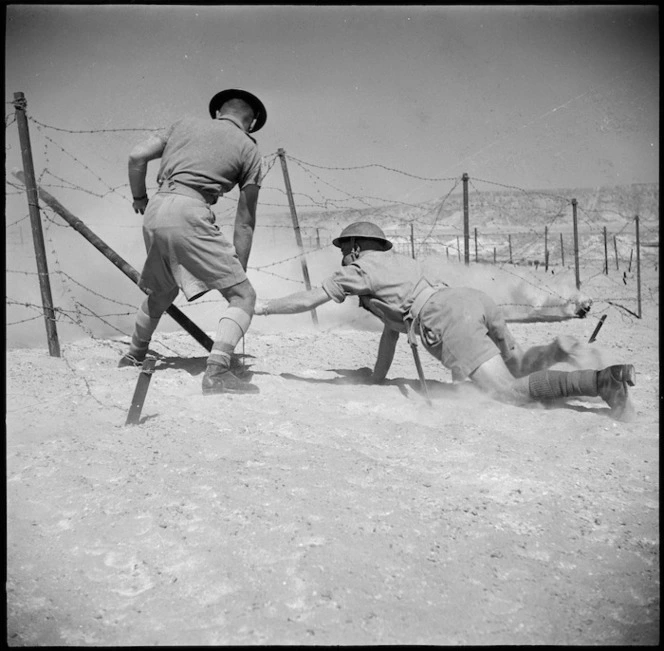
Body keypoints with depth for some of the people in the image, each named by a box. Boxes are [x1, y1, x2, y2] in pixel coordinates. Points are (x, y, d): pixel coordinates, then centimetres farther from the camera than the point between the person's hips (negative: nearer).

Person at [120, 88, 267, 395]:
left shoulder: (186, 124, 22)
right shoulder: (248, 148, 12)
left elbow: (136, 156, 10)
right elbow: (245, 222, 10)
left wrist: (139, 198, 26)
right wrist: (239, 269, 15)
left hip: (155, 211, 6)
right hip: (189, 212, -6)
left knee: (162, 291, 29)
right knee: (243, 296, -1)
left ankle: (134, 355, 45)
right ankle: (217, 371, -18)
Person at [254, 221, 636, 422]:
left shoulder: (358, 271, 10)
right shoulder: (398, 262, 33)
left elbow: (307, 301, 12)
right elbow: (394, 322, 35)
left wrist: (264, 307, 27)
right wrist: (378, 375, 38)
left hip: (448, 320, -8)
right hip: (471, 296, 8)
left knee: (511, 392, -13)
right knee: (518, 365, 28)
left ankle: (604, 380, -26)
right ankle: (557, 350, 0)